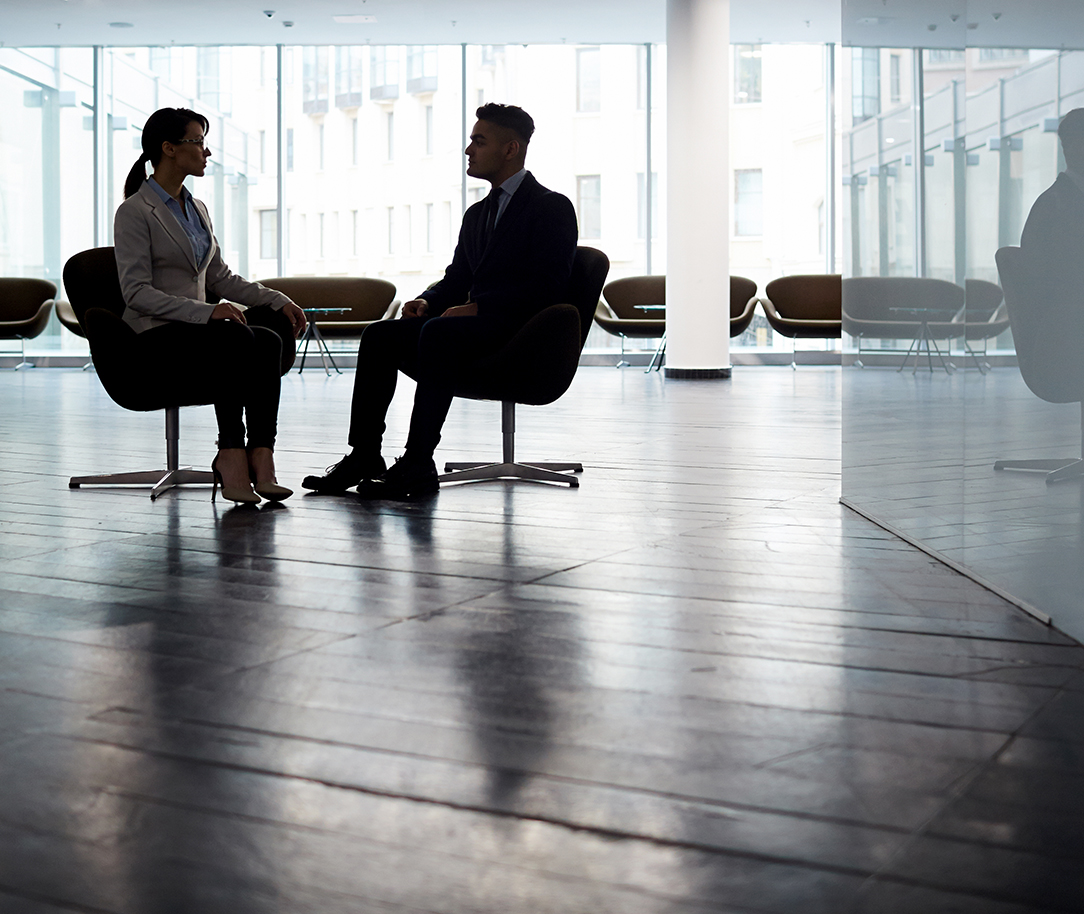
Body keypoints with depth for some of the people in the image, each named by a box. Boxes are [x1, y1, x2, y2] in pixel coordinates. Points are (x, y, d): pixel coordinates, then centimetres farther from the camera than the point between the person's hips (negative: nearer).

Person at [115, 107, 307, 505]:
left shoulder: (197, 209, 18)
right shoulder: (135, 212, -6)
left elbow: (220, 278, 21)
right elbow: (137, 292, -15)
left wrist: (278, 300, 5)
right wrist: (206, 311, -26)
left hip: (199, 328, 7)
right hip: (156, 335, -7)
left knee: (269, 339, -25)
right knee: (235, 336, -36)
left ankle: (260, 454, -31)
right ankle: (232, 454, -32)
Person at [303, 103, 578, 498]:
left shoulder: (552, 207, -3)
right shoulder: (477, 214, 23)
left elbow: (547, 287, -15)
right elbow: (456, 278, 23)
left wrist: (477, 307, -20)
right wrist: (426, 301, -1)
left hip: (521, 332, -8)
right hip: (475, 322, 8)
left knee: (436, 333, -34)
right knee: (379, 335, -8)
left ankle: (418, 465, -33)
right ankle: (364, 455, -9)